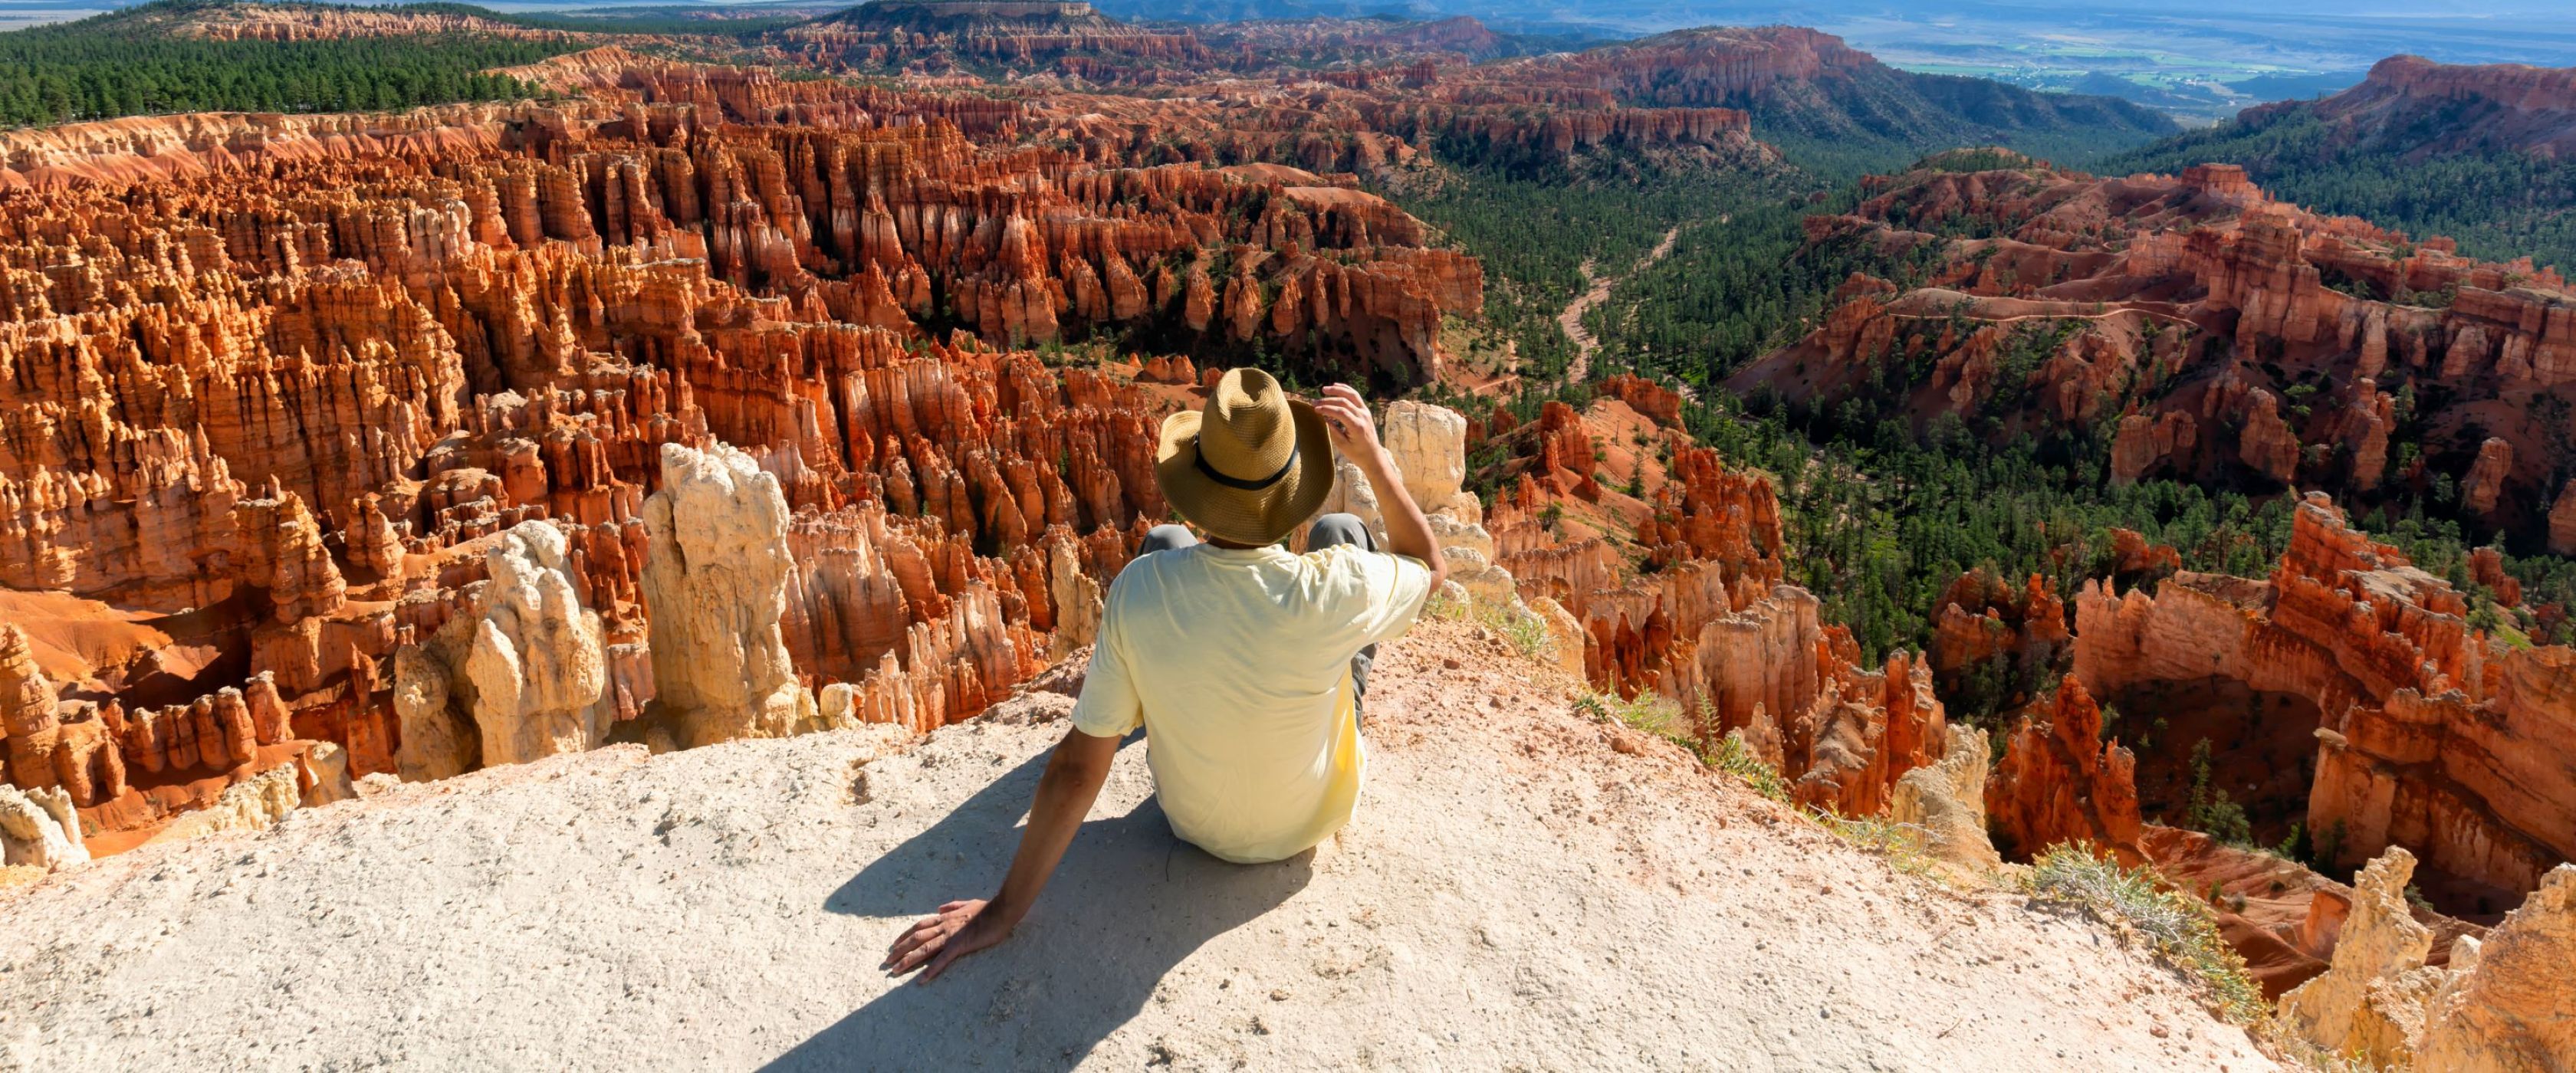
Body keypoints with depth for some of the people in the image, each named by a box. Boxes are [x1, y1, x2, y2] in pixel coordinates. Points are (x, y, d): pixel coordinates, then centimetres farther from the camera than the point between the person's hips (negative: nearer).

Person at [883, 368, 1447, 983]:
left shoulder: (1138, 592, -32)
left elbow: (1078, 768, -24)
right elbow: (1431, 568, -9)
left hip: (1195, 825, 1)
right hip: (1314, 820, 0)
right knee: (1341, 529, 10)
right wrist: (1374, 459, -17)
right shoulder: (1336, 589, -34)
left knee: (1164, 540, 14)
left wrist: (1005, 910, -13)